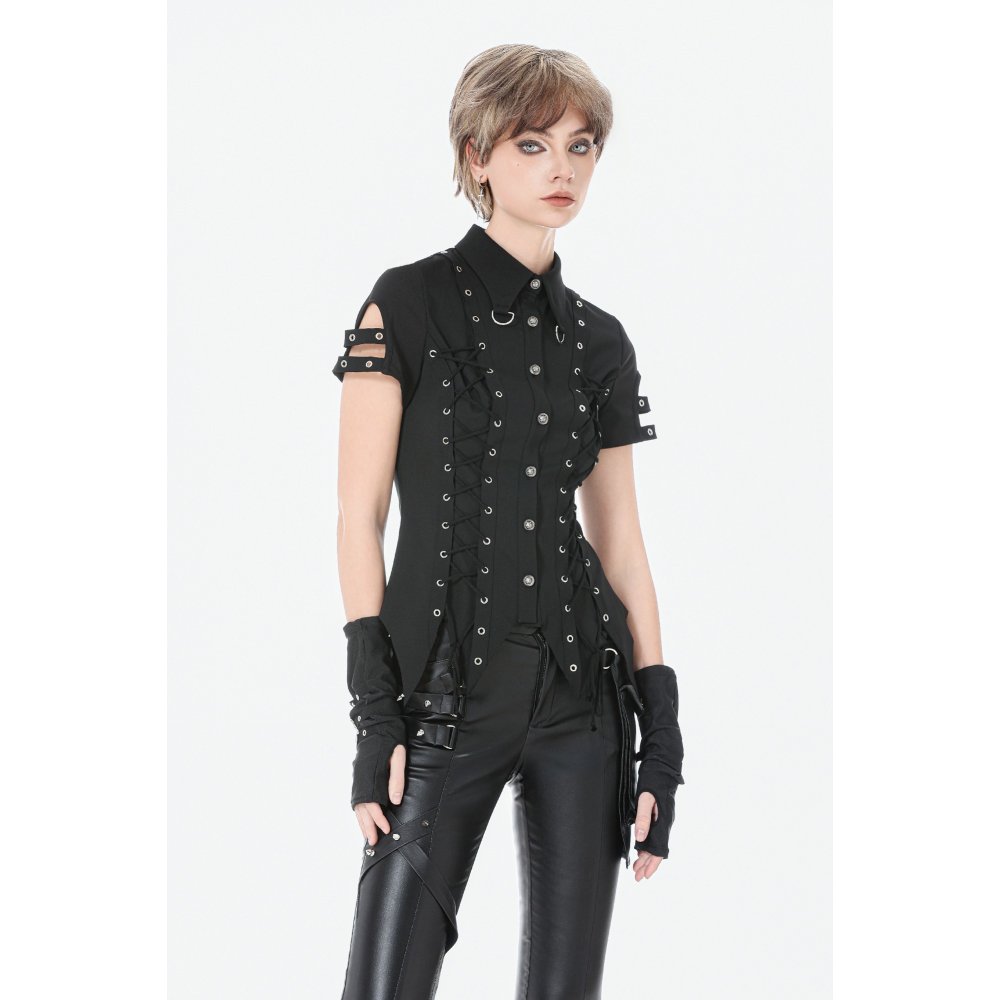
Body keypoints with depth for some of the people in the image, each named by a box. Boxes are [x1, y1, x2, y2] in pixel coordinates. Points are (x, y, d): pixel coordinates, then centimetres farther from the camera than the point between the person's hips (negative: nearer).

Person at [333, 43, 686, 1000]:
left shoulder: (598, 339, 11)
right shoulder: (409, 304, -1)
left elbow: (619, 541, 12)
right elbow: (359, 515, -4)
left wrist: (661, 730, 6)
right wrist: (375, 708, -12)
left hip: (582, 697, 4)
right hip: (445, 696, -4)